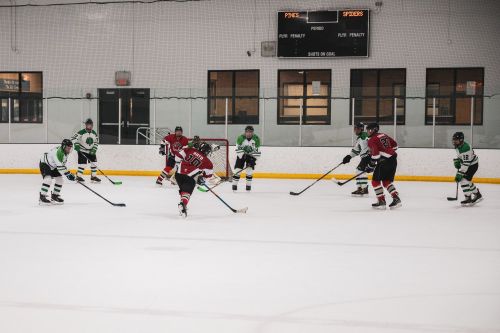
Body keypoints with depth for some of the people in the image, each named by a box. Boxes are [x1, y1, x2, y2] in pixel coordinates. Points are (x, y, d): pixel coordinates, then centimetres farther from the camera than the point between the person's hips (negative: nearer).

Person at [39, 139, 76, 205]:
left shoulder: (65, 152, -2)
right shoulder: (58, 152, -32)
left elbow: (62, 164, 14)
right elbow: (60, 166, -33)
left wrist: (68, 173, 12)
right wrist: (68, 174, -31)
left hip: (53, 166, 10)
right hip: (45, 164, -10)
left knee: (59, 179, 4)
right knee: (48, 179, -27)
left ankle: (54, 196, 18)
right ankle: (42, 197, -24)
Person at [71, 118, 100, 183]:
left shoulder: (94, 133, 2)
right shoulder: (81, 132, -16)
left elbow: (96, 142, 8)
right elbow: (73, 138, -18)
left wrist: (94, 149, -5)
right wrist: (76, 145, -28)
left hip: (91, 151, 6)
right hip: (82, 151, -6)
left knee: (94, 162, 3)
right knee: (83, 163, -13)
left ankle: (93, 176, 15)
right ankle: (79, 176, -2)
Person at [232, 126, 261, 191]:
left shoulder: (256, 139, -18)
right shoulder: (241, 138, -23)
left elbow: (257, 151, -12)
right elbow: (238, 149, -21)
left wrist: (254, 159, -18)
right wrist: (242, 158, -27)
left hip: (251, 155, 1)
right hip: (241, 154, -1)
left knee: (250, 170, -8)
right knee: (238, 169, -9)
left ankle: (248, 185, 2)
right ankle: (234, 184, 0)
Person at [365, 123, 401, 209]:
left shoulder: (372, 140, -6)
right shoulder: (384, 135, 18)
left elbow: (375, 155, -16)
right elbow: (394, 145, 22)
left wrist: (370, 166, -7)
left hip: (384, 162, -8)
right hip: (393, 159, 8)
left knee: (375, 181, 3)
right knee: (387, 181, 17)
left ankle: (381, 201, 0)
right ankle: (396, 199, 6)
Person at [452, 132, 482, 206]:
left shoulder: (465, 148, -32)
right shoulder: (458, 146, -1)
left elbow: (466, 163, -33)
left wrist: (460, 173, -33)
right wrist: (457, 161, 4)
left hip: (473, 164, -10)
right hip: (466, 163, 10)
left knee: (463, 180, -18)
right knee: (467, 180, 18)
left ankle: (468, 199, -14)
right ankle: (478, 195, 33)